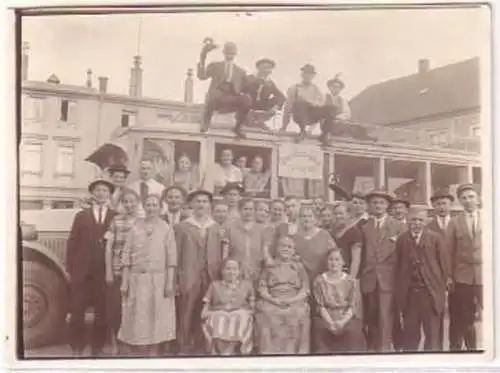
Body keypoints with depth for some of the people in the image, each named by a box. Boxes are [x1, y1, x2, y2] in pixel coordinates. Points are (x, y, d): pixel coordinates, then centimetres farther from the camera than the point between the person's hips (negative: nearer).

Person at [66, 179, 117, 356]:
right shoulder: (81, 216, 9)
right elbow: (72, 243, 5)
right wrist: (70, 268, -2)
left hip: (106, 272, 0)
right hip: (82, 271, 0)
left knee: (102, 313, 5)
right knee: (77, 312, 2)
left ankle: (97, 349, 17)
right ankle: (77, 350, 13)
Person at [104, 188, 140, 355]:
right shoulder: (116, 220, 2)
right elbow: (108, 247, 1)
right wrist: (108, 271, -5)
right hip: (117, 270, 0)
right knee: (115, 306, 1)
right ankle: (114, 342, 17)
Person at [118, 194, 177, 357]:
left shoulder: (166, 229, 2)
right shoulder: (135, 228, 6)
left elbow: (171, 257, -2)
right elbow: (127, 256, 5)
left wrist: (169, 282, -9)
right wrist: (124, 282, 0)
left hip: (159, 280, -1)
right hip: (137, 279, 1)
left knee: (157, 320, 3)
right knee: (136, 321, 4)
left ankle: (155, 353, 11)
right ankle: (134, 354, 13)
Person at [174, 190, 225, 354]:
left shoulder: (216, 228, 11)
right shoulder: (182, 227, 2)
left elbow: (219, 255, 9)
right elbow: (176, 255, -1)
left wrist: (220, 277, 1)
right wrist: (176, 279, -6)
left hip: (211, 277, 3)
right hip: (189, 278, -3)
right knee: (186, 317, 0)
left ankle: (201, 347, 20)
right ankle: (184, 349, 11)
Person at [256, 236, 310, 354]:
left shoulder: (299, 267, 17)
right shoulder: (269, 266, 18)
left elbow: (305, 289, 7)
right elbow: (262, 287, 8)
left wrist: (292, 300, -10)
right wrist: (272, 299, -10)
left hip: (294, 302, 0)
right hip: (272, 302, 0)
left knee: (299, 314, -27)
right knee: (266, 312, -27)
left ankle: (292, 351, -19)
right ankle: (269, 352, -21)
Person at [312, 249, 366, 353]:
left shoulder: (351, 281, 4)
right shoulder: (319, 281, 4)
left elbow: (353, 306, -1)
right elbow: (320, 306, 0)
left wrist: (342, 322, -19)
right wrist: (331, 322, -16)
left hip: (347, 318, 0)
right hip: (326, 317, 0)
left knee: (352, 330, -30)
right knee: (321, 328, -31)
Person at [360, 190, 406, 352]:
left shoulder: (398, 227, 4)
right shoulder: (363, 227, 10)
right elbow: (361, 253, 8)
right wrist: (360, 276, 2)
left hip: (388, 279, -2)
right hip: (368, 279, 3)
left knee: (385, 318, -8)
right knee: (370, 318, 8)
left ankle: (384, 349, -4)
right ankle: (372, 349, 18)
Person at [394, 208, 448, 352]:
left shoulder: (435, 238, 2)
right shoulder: (401, 240, 7)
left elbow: (443, 265, 2)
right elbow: (398, 267, 5)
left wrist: (443, 290, -1)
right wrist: (398, 294, 2)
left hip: (431, 292, -1)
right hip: (409, 293, 2)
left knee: (433, 334, 4)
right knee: (410, 335, 9)